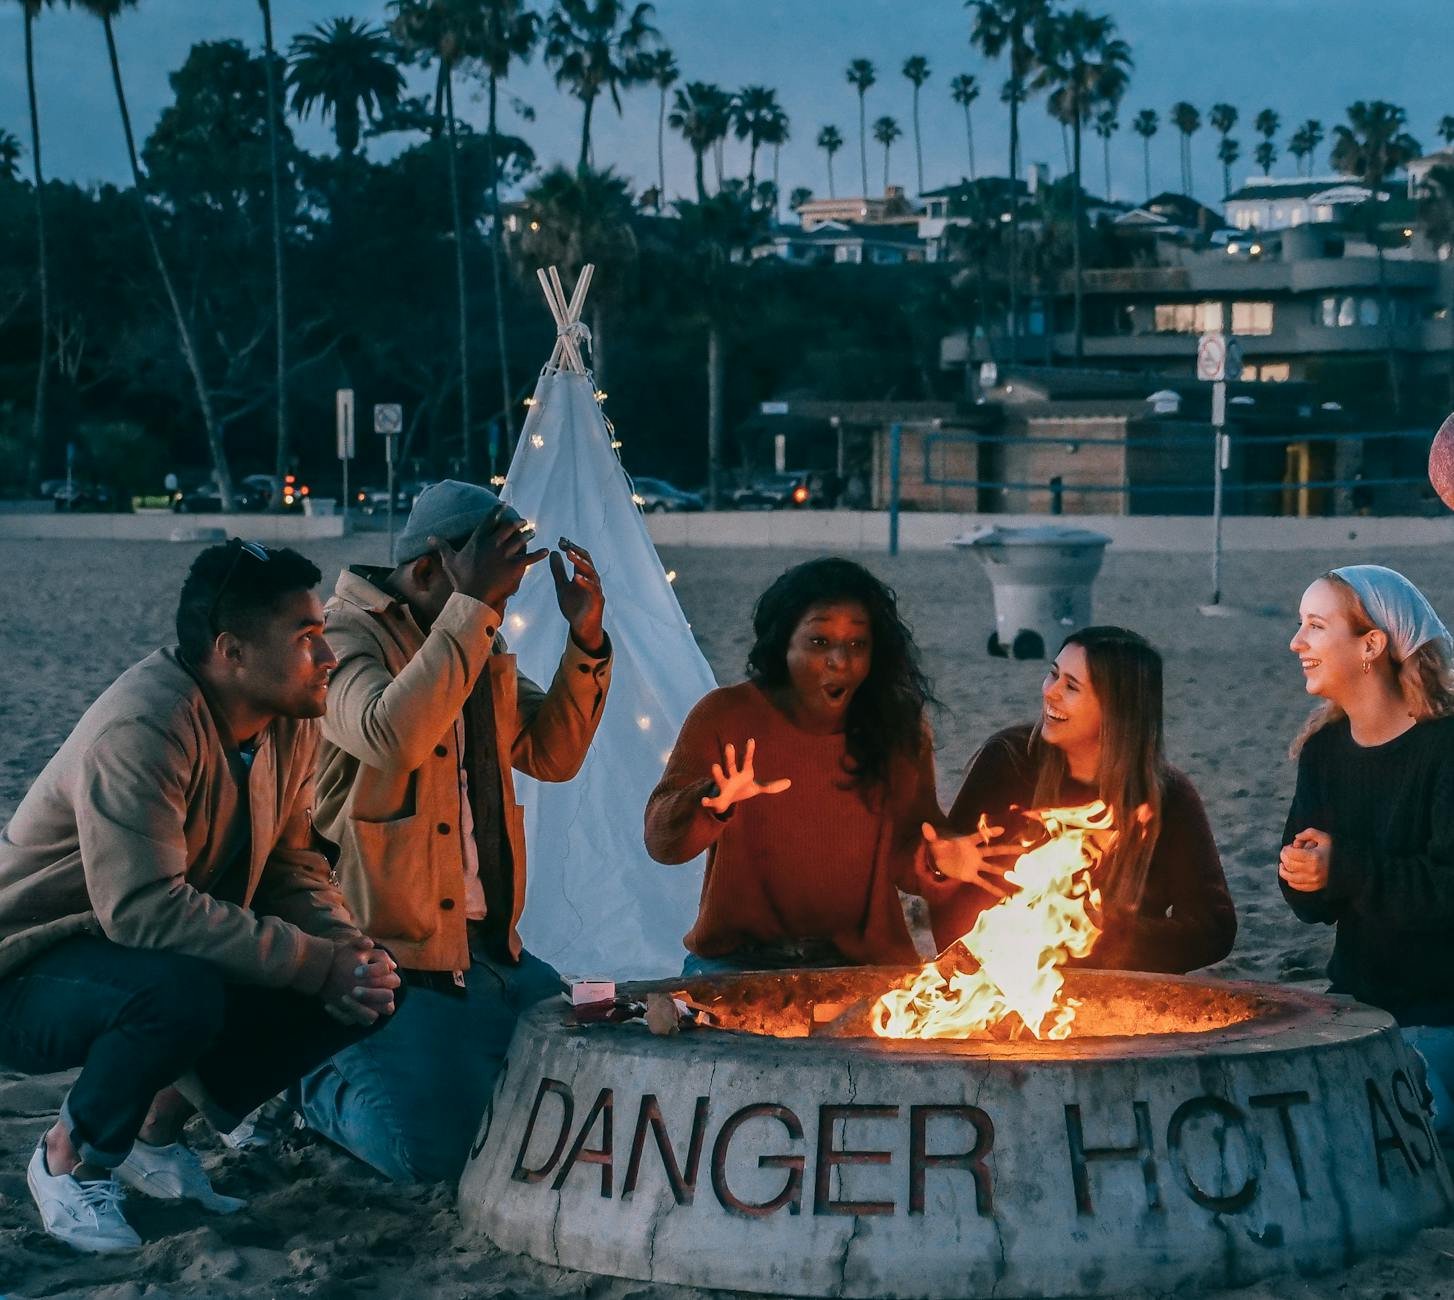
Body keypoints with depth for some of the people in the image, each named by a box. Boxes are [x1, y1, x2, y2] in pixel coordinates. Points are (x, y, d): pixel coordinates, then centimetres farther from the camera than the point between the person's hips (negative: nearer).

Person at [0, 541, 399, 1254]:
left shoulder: (290, 726, -1)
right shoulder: (142, 726, -28)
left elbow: (292, 866, 6)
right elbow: (144, 908, -35)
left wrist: (348, 951, -16)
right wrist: (315, 963, -33)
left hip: (166, 958, 9)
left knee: (360, 993, -7)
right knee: (182, 994, -39)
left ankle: (157, 1127, 8)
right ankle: (70, 1156, -9)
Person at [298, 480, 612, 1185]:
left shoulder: (479, 647, 16)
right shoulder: (343, 638, -12)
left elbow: (552, 754, 16)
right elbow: (393, 736, -32)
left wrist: (585, 638, 2)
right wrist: (472, 607, -29)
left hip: (491, 944, 9)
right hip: (392, 956, -9)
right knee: (438, 1155, -20)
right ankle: (319, 1086, 10)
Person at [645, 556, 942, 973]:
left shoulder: (900, 731, 2)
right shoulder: (725, 716, -3)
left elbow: (906, 862, 4)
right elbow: (662, 840, -10)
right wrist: (714, 804, -31)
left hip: (864, 962, 2)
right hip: (737, 962, -2)